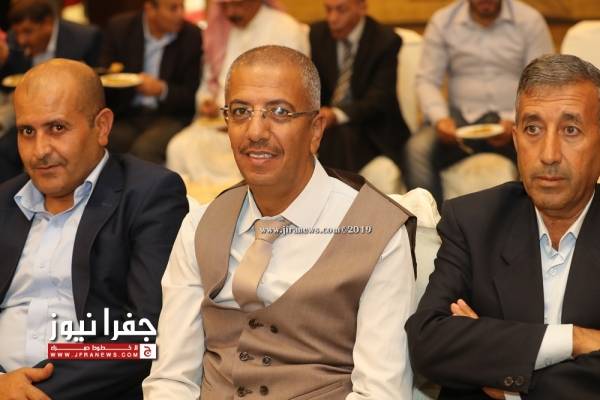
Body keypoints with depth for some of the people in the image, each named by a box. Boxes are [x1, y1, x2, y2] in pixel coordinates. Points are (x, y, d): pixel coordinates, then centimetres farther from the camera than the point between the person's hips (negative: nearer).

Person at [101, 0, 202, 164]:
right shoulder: (119, 28, 4)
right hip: (126, 118, 2)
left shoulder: (193, 36, -1)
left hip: (170, 117, -2)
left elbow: (192, 96, 1)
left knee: (144, 149, -31)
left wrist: (162, 90, -17)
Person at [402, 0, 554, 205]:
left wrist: (515, 122, -19)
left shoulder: (530, 20, 1)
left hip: (513, 121, -1)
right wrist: (440, 118, -17)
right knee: (417, 150, -29)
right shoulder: (442, 21, 5)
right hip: (461, 117, 1)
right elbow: (427, 80, 3)